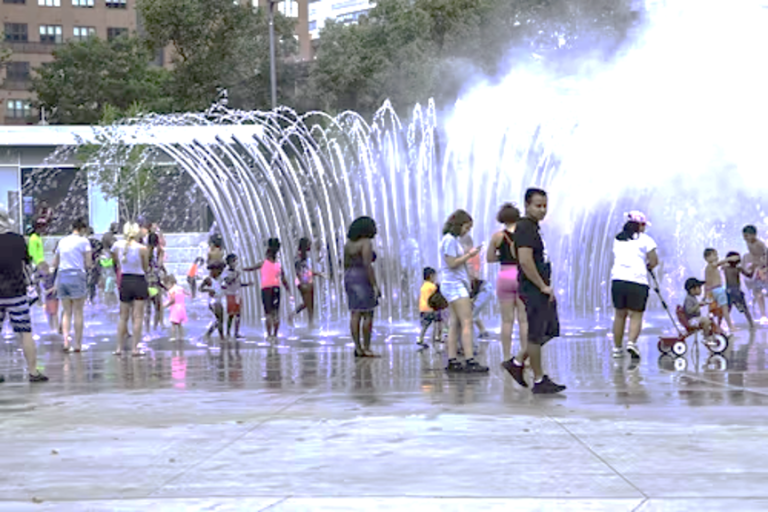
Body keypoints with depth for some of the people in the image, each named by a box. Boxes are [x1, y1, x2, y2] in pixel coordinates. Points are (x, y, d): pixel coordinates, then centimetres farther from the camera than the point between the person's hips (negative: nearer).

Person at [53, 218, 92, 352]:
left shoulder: (62, 241, 13)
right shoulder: (83, 241, -3)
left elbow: (55, 263, 16)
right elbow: (88, 263, -6)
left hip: (62, 276, 5)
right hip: (77, 277, -5)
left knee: (67, 312, 10)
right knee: (78, 312, 2)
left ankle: (66, 341, -5)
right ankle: (78, 344, 3)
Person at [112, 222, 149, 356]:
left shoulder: (117, 246, -3)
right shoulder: (142, 248, -13)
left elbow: (116, 261, 10)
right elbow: (146, 269, -3)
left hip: (124, 281, 4)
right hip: (139, 281, -3)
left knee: (123, 316, 13)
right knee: (138, 317, 1)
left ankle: (119, 348, 15)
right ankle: (135, 348, -1)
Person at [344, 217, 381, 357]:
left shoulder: (348, 244, 12)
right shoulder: (366, 243, -12)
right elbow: (367, 265, -18)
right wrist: (375, 285, -17)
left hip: (350, 278, 8)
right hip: (363, 280, -8)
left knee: (355, 314, 5)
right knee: (368, 315, -4)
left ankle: (358, 348, 5)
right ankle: (366, 348, -5)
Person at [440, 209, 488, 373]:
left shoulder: (454, 240, 19)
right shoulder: (449, 240, -11)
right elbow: (452, 263, -16)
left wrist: (468, 254, 10)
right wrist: (469, 255, -12)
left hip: (458, 285, 10)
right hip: (454, 285, -10)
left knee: (455, 323, 6)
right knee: (467, 322, -14)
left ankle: (452, 361, 4)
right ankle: (470, 361, -19)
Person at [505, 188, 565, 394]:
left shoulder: (533, 227, 17)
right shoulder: (525, 227, -15)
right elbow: (525, 261, -24)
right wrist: (543, 286, -18)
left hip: (542, 290, 10)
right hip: (533, 290, -10)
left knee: (550, 330, 15)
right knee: (536, 335, -2)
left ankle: (517, 362, 22)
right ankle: (539, 381, 5)